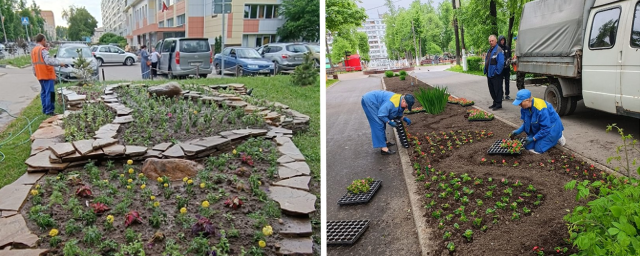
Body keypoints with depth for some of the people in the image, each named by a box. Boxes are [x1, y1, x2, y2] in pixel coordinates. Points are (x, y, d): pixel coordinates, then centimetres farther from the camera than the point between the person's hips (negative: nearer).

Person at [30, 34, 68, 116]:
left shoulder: (33, 50, 15)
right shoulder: (43, 49, -14)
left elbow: (33, 64, 20)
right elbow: (48, 61, -29)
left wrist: (35, 73, 25)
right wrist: (60, 63, -33)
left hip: (40, 75, 9)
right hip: (47, 75, -9)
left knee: (44, 92, 15)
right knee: (50, 93, -8)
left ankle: (45, 109, 19)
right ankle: (49, 111, -10)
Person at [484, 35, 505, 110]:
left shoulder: (498, 50, -14)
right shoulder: (489, 50, 15)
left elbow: (501, 63, -20)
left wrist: (497, 72, -20)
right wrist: (486, 70, 14)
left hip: (496, 75, -9)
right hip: (489, 74, 9)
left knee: (497, 89, -2)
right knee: (491, 90, 16)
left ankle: (498, 104, 5)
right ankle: (495, 103, 27)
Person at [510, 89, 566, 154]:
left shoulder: (540, 109, -36)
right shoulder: (524, 108, -12)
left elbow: (546, 128, -28)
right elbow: (525, 123, 4)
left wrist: (533, 138, -24)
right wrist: (518, 131, -11)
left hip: (551, 127, -7)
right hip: (537, 129, 7)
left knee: (538, 149, -14)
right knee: (528, 146, -3)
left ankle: (558, 137, 9)